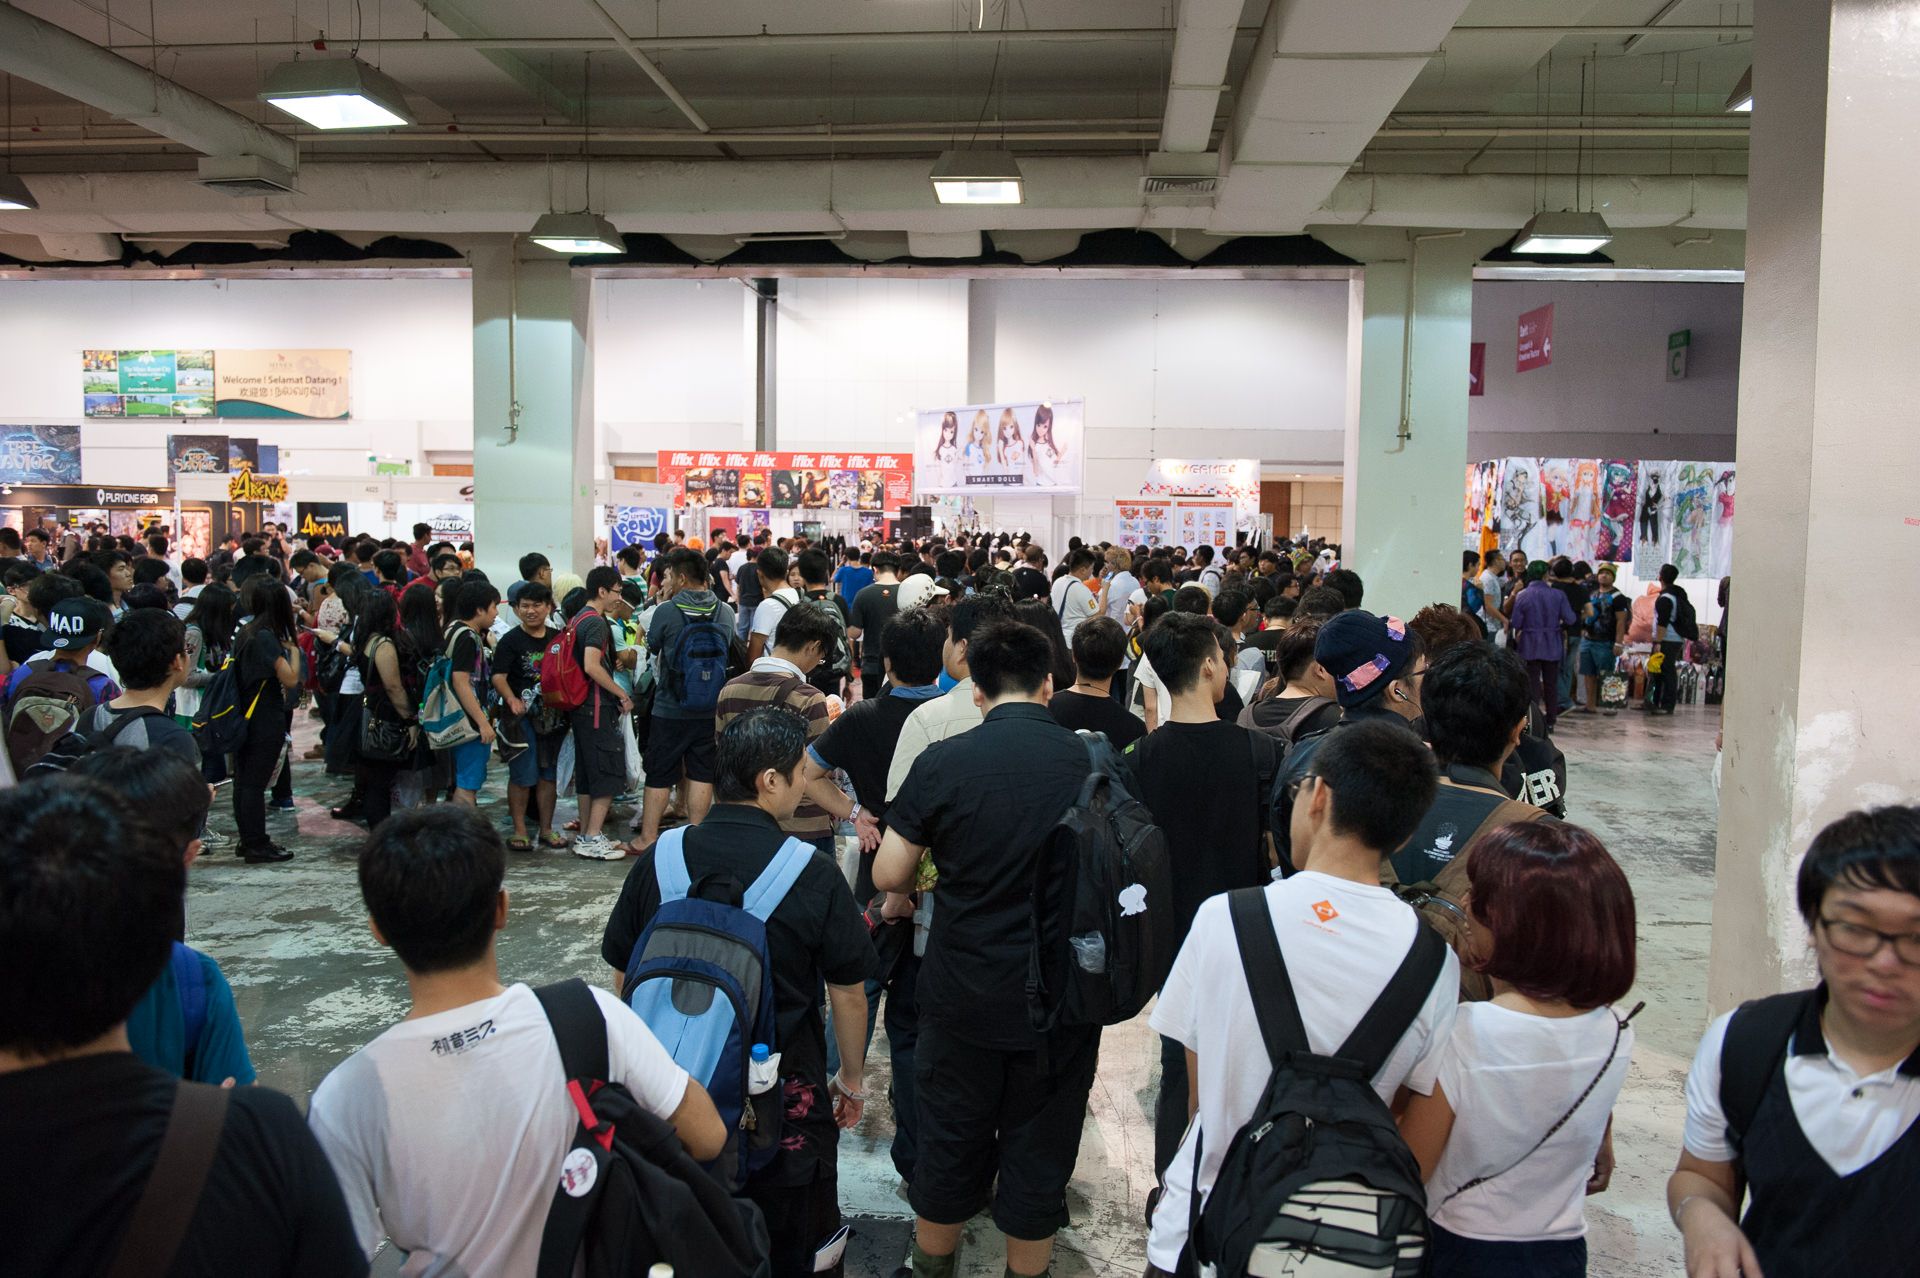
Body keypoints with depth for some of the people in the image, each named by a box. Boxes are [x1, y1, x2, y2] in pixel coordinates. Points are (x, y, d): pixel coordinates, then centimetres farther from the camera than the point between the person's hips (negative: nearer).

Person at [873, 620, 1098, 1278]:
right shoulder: (1094, 762, -10)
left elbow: (888, 875, -7)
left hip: (963, 989, 0)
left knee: (950, 1137, 20)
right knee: (1041, 1147, 17)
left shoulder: (942, 761, -12)